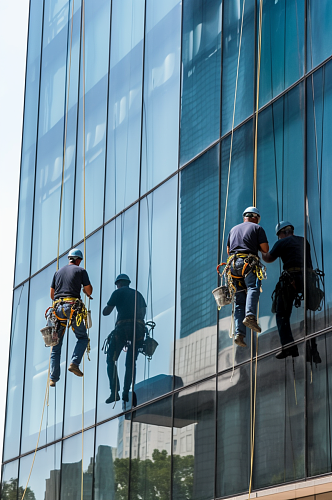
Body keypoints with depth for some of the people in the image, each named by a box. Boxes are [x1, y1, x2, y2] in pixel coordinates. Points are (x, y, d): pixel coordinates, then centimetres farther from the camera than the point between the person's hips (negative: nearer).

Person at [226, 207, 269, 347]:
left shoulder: (233, 229, 27)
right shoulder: (257, 228, 11)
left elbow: (228, 250, 33)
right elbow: (265, 249, 4)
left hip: (233, 264, 5)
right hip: (249, 263, -5)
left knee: (239, 300, 3)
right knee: (253, 288, -25)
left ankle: (239, 333, -9)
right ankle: (250, 315, -54)